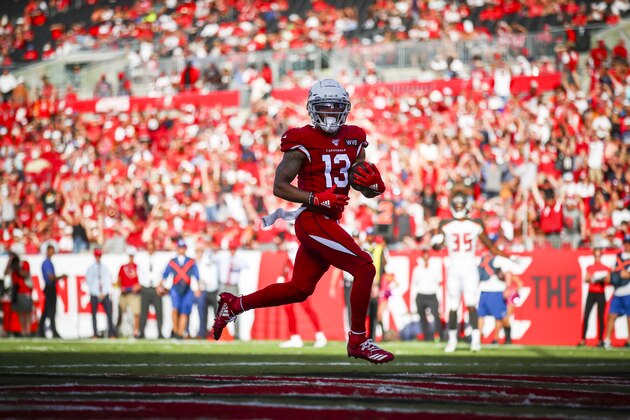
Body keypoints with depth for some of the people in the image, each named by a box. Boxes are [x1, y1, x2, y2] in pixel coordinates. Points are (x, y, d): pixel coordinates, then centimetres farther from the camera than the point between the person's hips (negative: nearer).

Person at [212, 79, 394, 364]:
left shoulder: (353, 140, 11)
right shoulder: (303, 141, -9)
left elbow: (369, 192, 16)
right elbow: (279, 186, -9)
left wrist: (373, 184, -8)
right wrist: (317, 199, -21)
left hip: (328, 222, 8)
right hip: (313, 221, -8)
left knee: (299, 289, 15)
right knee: (365, 268, -14)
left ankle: (234, 305, 28)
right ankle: (357, 341, -3)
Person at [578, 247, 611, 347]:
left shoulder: (605, 269, 7)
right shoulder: (590, 268, 12)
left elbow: (608, 280, -1)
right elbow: (586, 279, 3)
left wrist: (603, 279, -22)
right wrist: (590, 279, -18)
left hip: (601, 294, -1)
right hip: (591, 293, 1)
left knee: (600, 317, -3)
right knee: (586, 316, -6)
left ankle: (601, 340, 0)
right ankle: (583, 340, -5)